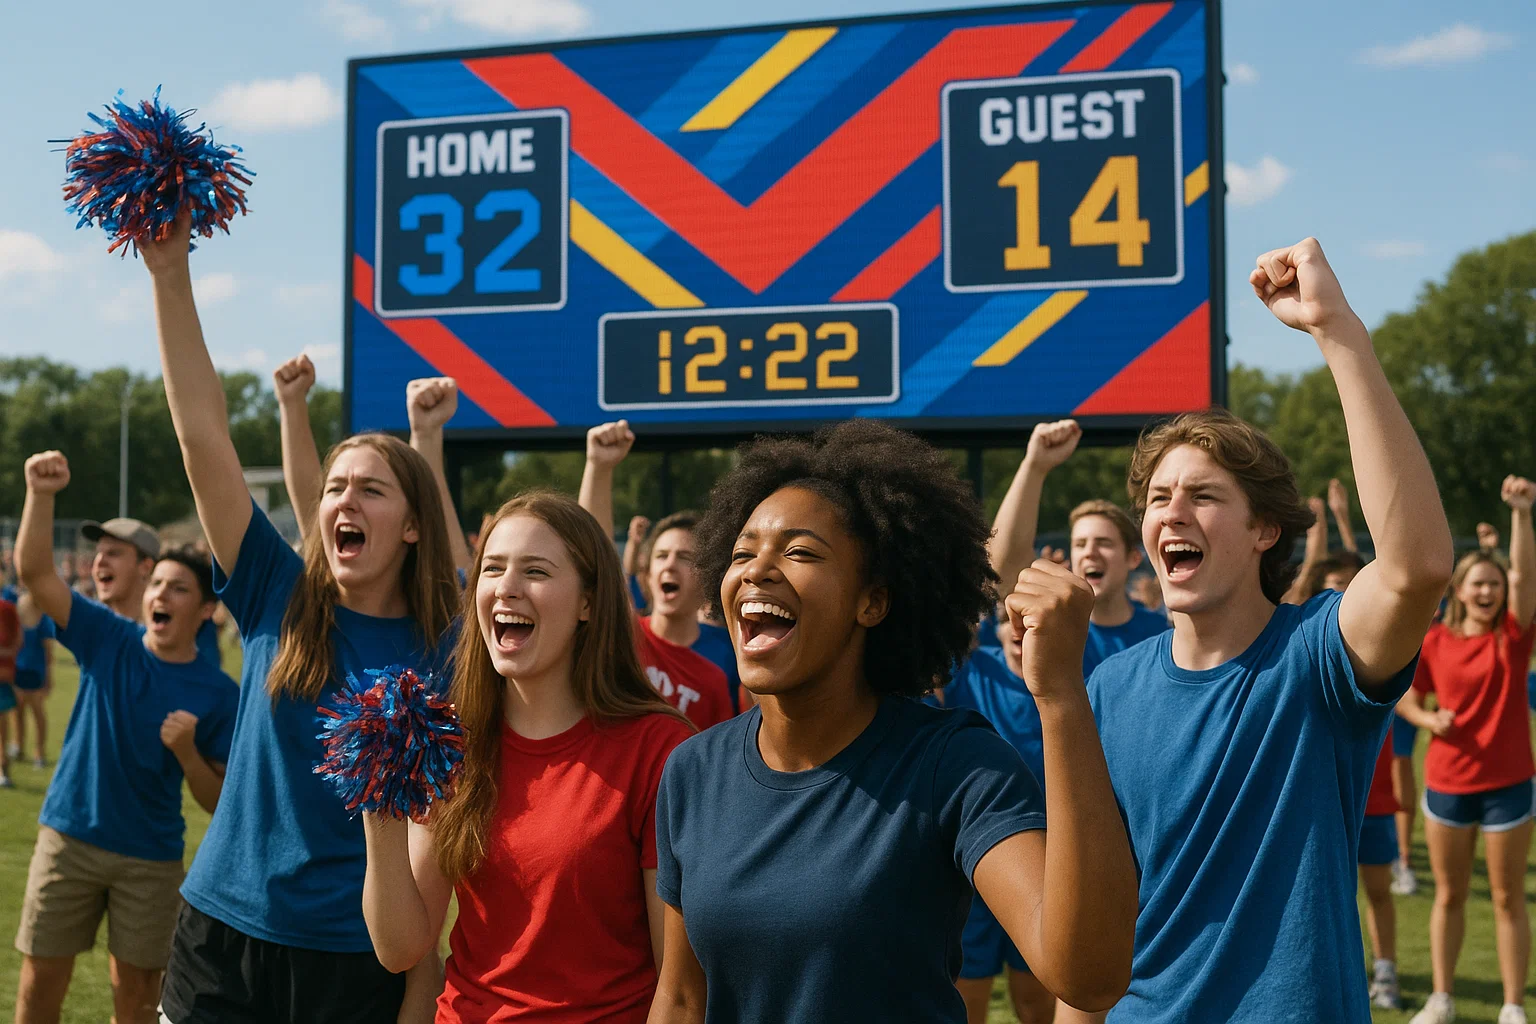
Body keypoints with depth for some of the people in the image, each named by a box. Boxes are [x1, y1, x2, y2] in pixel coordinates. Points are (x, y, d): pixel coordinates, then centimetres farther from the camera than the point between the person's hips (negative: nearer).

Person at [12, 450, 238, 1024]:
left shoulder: (218, 693, -7)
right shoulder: (109, 640, -4)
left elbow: (219, 802, -4)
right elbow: (34, 572, -14)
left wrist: (185, 750, -22)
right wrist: (41, 494, -29)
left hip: (152, 858, -1)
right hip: (69, 839, 1)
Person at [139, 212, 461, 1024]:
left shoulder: (447, 651, -5)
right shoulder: (279, 601, -1)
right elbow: (203, 437, -8)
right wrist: (171, 275, -14)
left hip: (363, 958, -2)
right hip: (223, 935, 2)